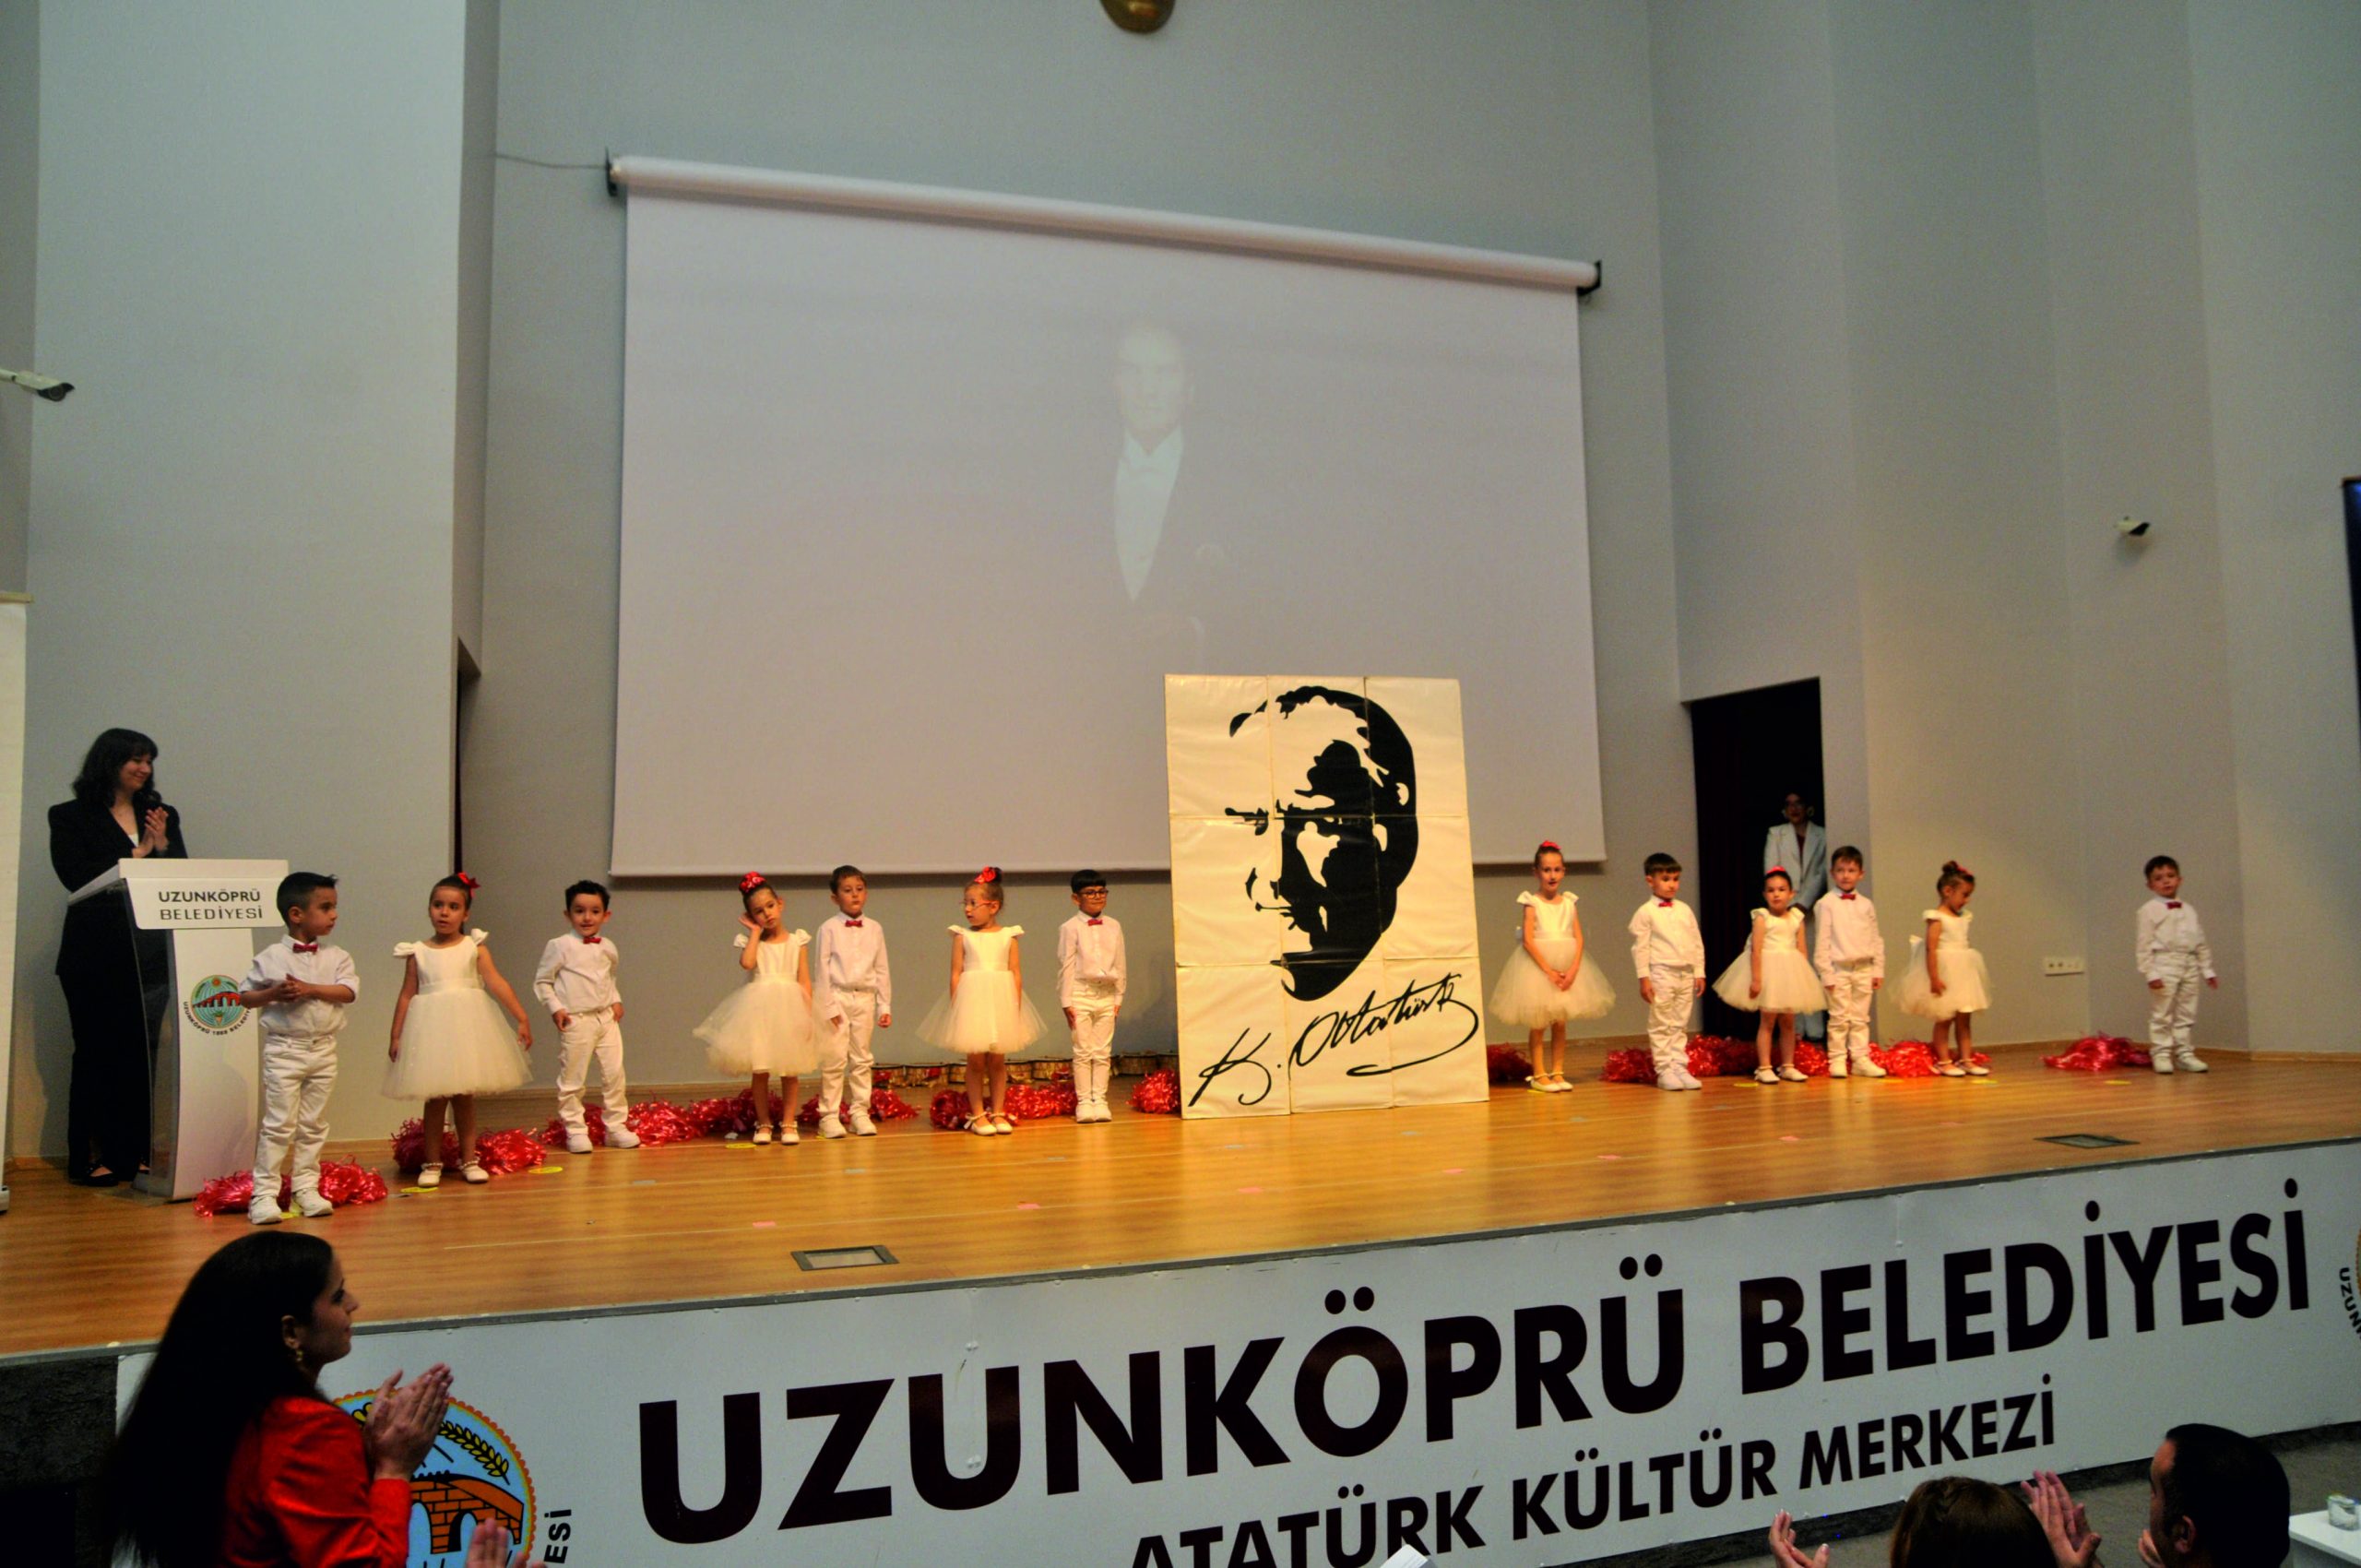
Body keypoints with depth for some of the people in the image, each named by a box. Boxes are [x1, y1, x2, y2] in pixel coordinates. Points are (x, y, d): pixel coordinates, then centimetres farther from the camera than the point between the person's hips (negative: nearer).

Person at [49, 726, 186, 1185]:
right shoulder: (70, 818, 4)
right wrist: (136, 856, -9)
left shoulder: (162, 816, 15)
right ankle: (88, 1158, 7)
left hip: (150, 953, 3)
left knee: (141, 1054, 3)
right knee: (95, 1053, 1)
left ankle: (131, 1154, 8)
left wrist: (162, 846, -8)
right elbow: (75, 876, -10)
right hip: (96, 954, -3)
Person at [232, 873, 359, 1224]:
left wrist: (311, 989, -20)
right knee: (278, 1124, -3)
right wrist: (273, 994, -18)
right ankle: (264, 1193, 3)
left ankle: (305, 1188, 18)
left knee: (314, 1125, 9)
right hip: (283, 1049, -4)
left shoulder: (336, 956, 3)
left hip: (323, 1050, 4)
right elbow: (244, 997, 0)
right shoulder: (270, 958, -5)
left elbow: (349, 991, -10)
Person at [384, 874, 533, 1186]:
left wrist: (522, 1018, -14)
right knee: (435, 1099, 5)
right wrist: (396, 1036, 5)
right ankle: (432, 1163, 17)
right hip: (431, 1029, 0)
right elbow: (407, 995, 6)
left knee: (464, 1098, 8)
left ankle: (469, 1161, 18)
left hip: (468, 1029, 0)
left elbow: (497, 984, -8)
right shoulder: (417, 953, 3)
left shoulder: (474, 947, -1)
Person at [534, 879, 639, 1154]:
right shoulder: (559, 946, -6)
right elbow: (542, 981, -1)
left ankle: (616, 1127, 16)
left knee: (614, 1074, 6)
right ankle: (575, 1131, 12)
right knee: (572, 1079, 1)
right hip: (576, 1021, -5)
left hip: (606, 1018, 5)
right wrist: (555, 1008, -10)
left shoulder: (608, 947, 9)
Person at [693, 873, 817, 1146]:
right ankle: (764, 1123, 14)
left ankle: (788, 1123, 13)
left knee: (790, 1070, 5)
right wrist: (755, 931, -6)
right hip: (759, 1010, 0)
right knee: (759, 1070, 3)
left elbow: (804, 980, 2)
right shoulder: (750, 941, 4)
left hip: (789, 1009, 0)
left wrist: (807, 1013, -8)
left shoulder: (796, 941, 5)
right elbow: (747, 963, -19)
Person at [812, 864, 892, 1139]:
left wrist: (885, 1006, 7)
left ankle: (859, 1113, 15)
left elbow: (882, 969, 10)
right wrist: (828, 1006, -10)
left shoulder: (874, 929, 8)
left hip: (865, 999, 4)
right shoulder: (829, 928, -3)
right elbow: (821, 969, -4)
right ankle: (829, 1116, 6)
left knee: (862, 1059, 8)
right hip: (837, 997, -4)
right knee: (834, 1059, -2)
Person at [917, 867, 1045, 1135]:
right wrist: (955, 1007, -8)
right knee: (976, 1061, 3)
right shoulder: (962, 936, 1)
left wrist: (1016, 1006, -3)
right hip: (972, 1002, -1)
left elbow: (1016, 972, 2)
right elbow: (956, 974, -2)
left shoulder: (1008, 936, 2)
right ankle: (977, 1115, 12)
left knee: (998, 1061, 7)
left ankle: (997, 1113, 17)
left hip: (1002, 1003, 1)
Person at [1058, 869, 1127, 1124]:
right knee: (1083, 1051, 0)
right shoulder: (1070, 928, -3)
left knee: (1103, 1052, 5)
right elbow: (1066, 965, -4)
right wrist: (1066, 1001, -6)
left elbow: (1119, 963, 12)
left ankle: (1100, 1100, 12)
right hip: (1081, 994, -3)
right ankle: (1083, 1102, 7)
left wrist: (1118, 997, 10)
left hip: (1106, 995, 4)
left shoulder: (1113, 926, 8)